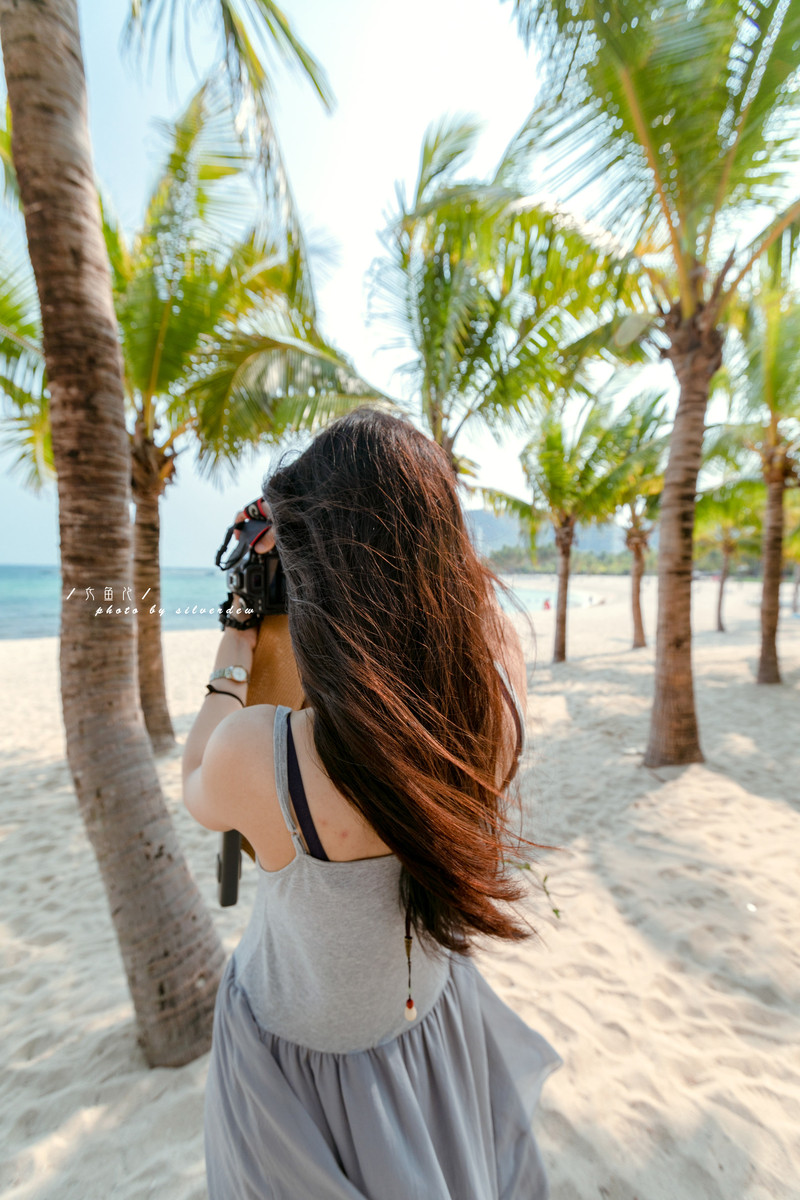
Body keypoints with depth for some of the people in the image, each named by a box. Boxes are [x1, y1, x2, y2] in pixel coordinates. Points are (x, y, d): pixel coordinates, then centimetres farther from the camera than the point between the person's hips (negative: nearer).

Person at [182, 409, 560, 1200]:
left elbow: (199, 793, -12)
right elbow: (462, 586, -6)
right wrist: (325, 531, -3)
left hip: (295, 1054, -2)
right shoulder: (502, 690, -29)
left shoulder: (259, 755, -38)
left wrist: (228, 672, 1)